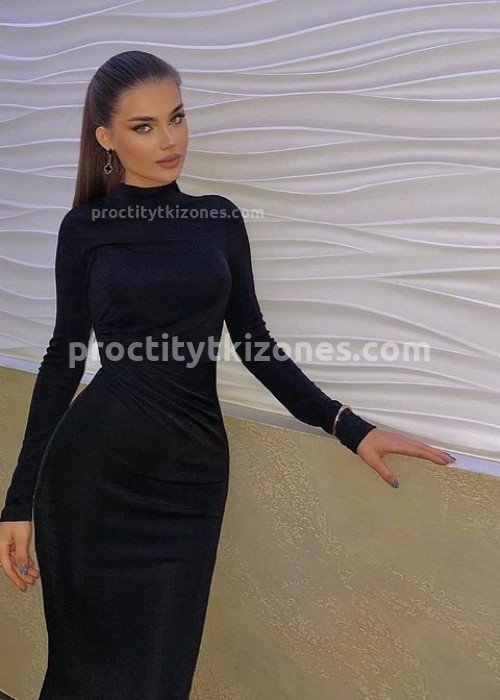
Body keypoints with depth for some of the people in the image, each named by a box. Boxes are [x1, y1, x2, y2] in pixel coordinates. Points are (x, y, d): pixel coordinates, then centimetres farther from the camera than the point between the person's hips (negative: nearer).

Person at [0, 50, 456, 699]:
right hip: (90, 472, -2)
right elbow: (64, 355, 2)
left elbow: (253, 342, 7)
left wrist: (348, 426, -3)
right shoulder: (85, 227, 2)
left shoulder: (220, 218, 8)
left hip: (188, 476, 2)